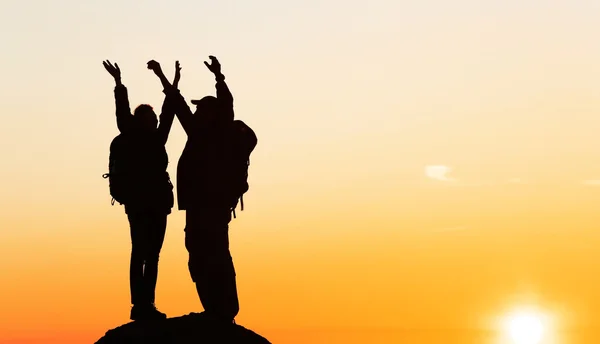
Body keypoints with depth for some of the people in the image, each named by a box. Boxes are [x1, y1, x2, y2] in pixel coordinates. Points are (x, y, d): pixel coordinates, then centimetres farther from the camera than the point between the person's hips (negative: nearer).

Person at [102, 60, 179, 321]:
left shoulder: (156, 140, 14)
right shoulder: (130, 141, -1)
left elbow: (168, 114, 16)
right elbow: (122, 113, -10)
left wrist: (173, 86, 15)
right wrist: (119, 84, -18)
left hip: (157, 204, 6)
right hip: (138, 204, -6)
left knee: (152, 255, 5)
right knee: (140, 253, -9)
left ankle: (147, 305, 8)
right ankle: (139, 305, -10)